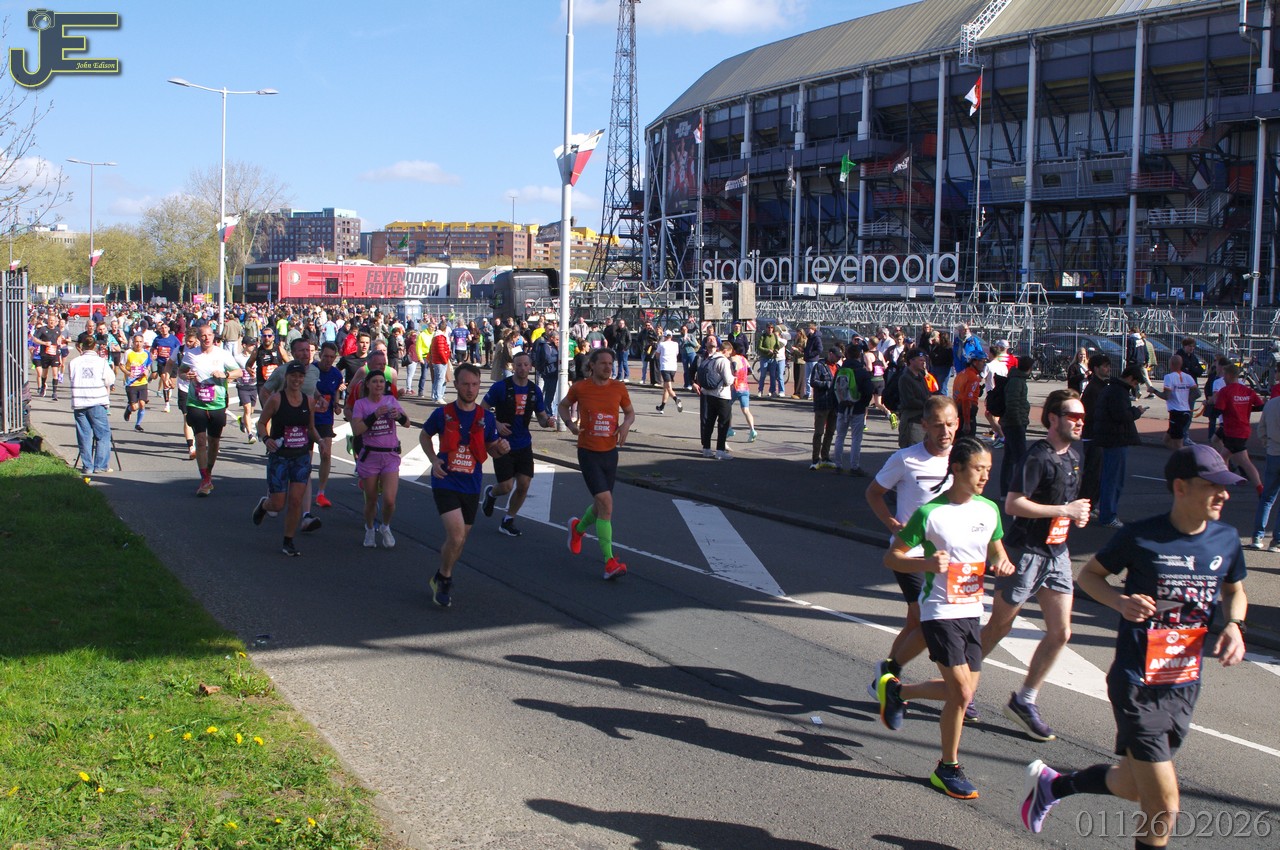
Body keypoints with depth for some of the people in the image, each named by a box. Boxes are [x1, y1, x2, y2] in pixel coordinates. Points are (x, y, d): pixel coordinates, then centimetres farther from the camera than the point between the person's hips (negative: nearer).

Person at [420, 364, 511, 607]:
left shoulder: (486, 418, 0)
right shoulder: (442, 413, -7)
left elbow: (492, 450, 11)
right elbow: (424, 436, 11)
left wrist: (502, 448, -13)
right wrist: (434, 460, -5)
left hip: (471, 486, 4)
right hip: (446, 483, -4)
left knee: (459, 540, 14)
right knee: (456, 536, -18)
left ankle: (441, 579, 38)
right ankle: (444, 580, 6)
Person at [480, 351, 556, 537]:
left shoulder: (535, 391, 2)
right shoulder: (500, 387, -12)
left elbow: (541, 417, 10)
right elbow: (482, 409, -5)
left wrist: (547, 422, -14)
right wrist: (496, 424, -21)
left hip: (524, 445, 4)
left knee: (523, 485, -1)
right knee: (506, 486, -6)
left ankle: (508, 521, 18)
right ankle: (491, 493, 31)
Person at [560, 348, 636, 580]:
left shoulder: (619, 388, 0)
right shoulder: (580, 388, -8)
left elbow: (630, 412, 14)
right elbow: (563, 406, 10)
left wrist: (626, 425, -7)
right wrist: (570, 423, -8)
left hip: (610, 453, 5)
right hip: (588, 453, -5)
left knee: (601, 505, 16)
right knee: (606, 504, -17)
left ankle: (578, 528, 51)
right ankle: (610, 562, -17)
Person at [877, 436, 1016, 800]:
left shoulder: (989, 510, 4)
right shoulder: (930, 513, -13)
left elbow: (996, 552, 19)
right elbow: (891, 557, -8)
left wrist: (1002, 564, -5)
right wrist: (927, 563, -25)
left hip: (971, 610, 7)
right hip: (939, 611, -7)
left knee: (964, 690, 11)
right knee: (962, 692, -11)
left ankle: (896, 691, 36)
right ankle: (948, 769, 9)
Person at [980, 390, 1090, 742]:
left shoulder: (1074, 454, 9)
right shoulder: (1038, 456, -17)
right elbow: (1013, 504, -24)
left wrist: (1076, 514, 4)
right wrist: (1064, 510, -22)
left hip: (1057, 551, 8)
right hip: (1026, 550, -8)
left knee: (1061, 632, 1)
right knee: (1000, 626, 5)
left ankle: (1024, 700, 13)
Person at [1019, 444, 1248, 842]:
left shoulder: (1226, 539, 0)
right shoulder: (1140, 537, -14)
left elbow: (1235, 590, 19)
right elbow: (1089, 574, 0)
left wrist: (1234, 625, -2)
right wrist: (1121, 601, -19)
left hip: (1186, 685, 6)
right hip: (1137, 684, -6)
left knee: (1132, 786, 18)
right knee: (1163, 806, -8)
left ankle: (1052, 784, 43)